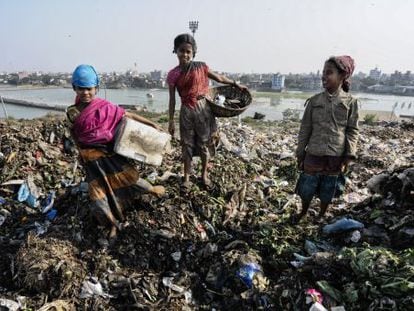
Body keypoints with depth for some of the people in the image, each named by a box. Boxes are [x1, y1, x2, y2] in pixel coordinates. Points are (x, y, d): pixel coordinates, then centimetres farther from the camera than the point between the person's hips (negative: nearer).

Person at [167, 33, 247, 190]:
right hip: (186, 111, 0)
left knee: (205, 143, 8)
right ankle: (186, 177, 19)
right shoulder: (173, 74, -1)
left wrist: (236, 84, 13)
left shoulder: (201, 67, -1)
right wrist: (171, 121, -1)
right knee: (187, 145, 6)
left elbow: (219, 78, 12)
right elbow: (172, 99, 1)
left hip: (203, 108, 0)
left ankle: (204, 174, 26)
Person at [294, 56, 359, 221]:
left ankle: (321, 216, 36)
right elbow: (305, 129, 3)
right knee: (306, 188, 9)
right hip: (314, 154, 1)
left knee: (327, 192, 12)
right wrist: (300, 155, 3)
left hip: (335, 156, 0)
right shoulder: (314, 100, 0)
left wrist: (349, 156, -7)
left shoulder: (350, 102, -3)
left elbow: (352, 131, 0)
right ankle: (303, 212, 36)